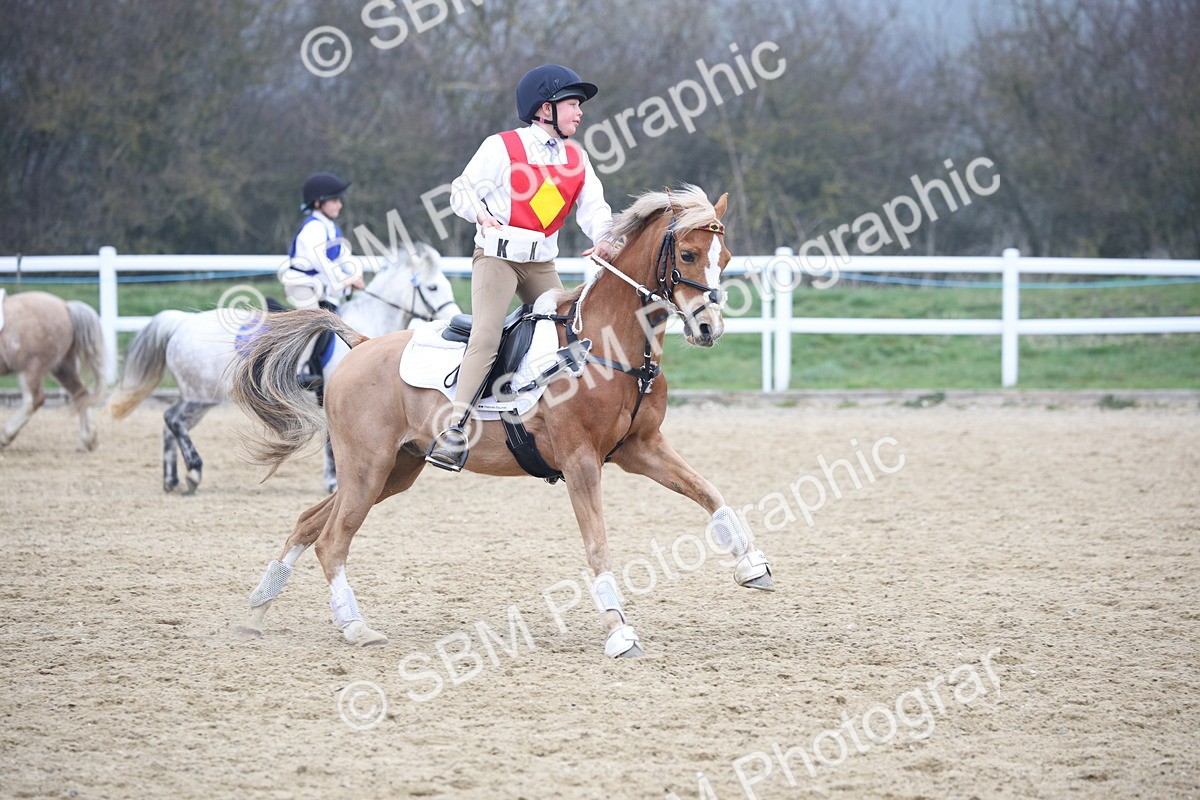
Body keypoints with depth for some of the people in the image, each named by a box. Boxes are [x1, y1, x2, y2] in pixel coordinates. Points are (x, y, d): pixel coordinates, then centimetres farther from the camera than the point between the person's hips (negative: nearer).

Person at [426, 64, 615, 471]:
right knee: (486, 335, -20)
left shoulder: (577, 159, 10)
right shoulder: (501, 147, -5)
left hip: (542, 264, 6)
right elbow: (463, 191, -3)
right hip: (497, 256, -6)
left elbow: (592, 208, 2)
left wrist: (603, 239, -19)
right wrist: (481, 213, -25)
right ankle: (455, 430, -27)